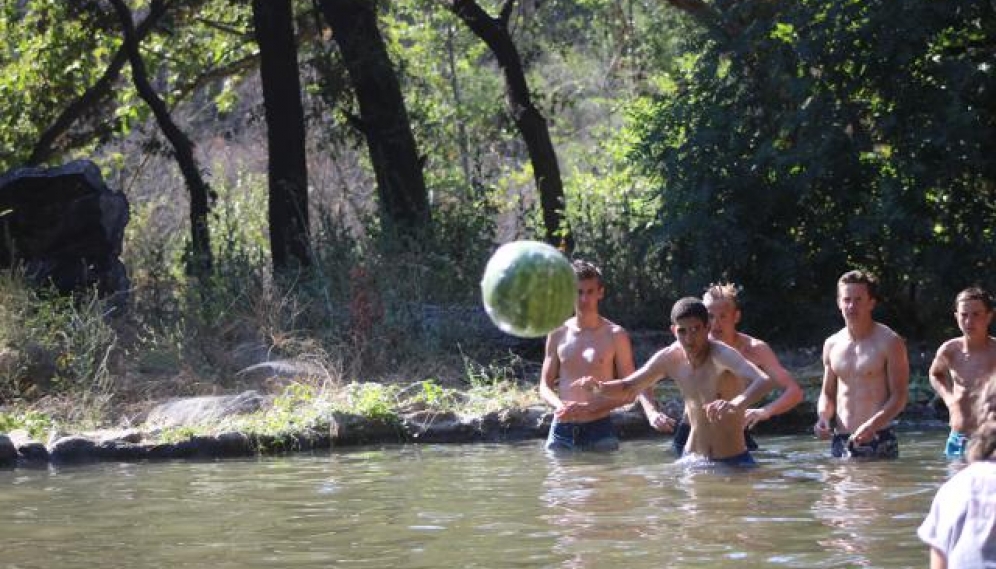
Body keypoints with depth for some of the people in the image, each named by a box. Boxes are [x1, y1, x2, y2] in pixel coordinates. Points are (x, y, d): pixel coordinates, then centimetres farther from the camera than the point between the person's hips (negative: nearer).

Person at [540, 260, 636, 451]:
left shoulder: (615, 335, 1)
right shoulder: (558, 334, 9)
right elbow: (545, 386, 11)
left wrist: (590, 408, -15)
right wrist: (559, 406, -12)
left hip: (599, 430, -2)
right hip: (562, 429, 2)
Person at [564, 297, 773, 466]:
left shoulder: (720, 355, -21)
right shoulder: (669, 359, -4)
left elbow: (764, 381, -39)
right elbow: (628, 388, 12)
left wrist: (737, 404, -59)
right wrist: (600, 386, -11)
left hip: (734, 460, -5)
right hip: (693, 459, 5)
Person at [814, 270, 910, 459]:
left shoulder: (889, 342, -2)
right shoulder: (832, 345, 13)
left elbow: (899, 396, -6)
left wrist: (872, 425, -21)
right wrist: (823, 416, -1)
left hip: (879, 443, -5)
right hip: (840, 441, 5)